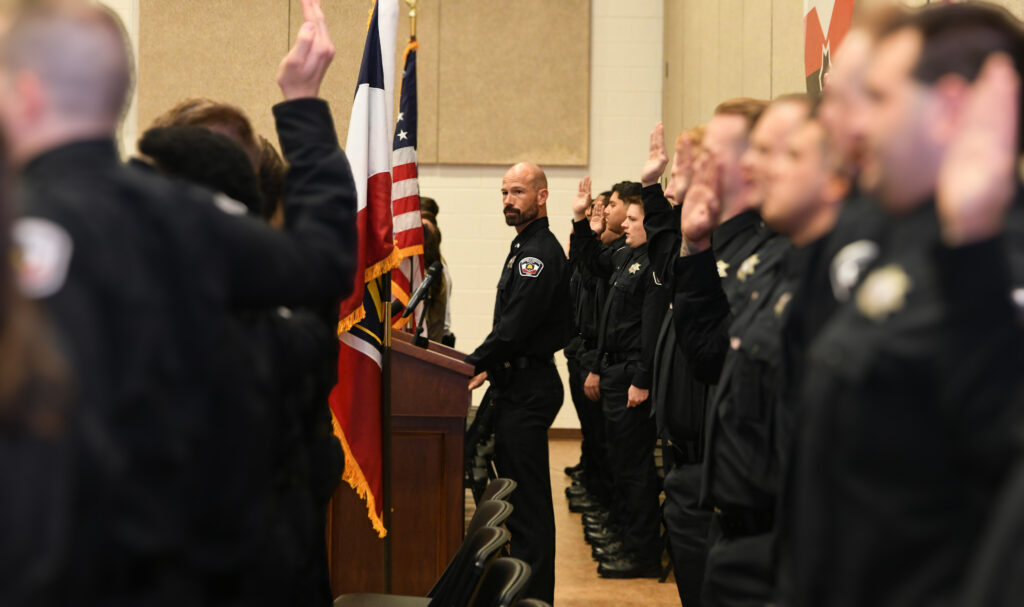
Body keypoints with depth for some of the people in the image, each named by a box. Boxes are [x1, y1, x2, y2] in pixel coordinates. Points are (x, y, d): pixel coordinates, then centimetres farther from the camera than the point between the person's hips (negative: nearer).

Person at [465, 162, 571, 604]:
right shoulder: (525, 247, 18)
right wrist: (489, 365, 11)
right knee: (517, 485, 15)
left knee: (527, 496, -8)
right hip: (518, 381, 11)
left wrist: (471, 366, -15)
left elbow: (515, 326, -21)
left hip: (529, 387, -11)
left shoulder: (541, 252, -15)